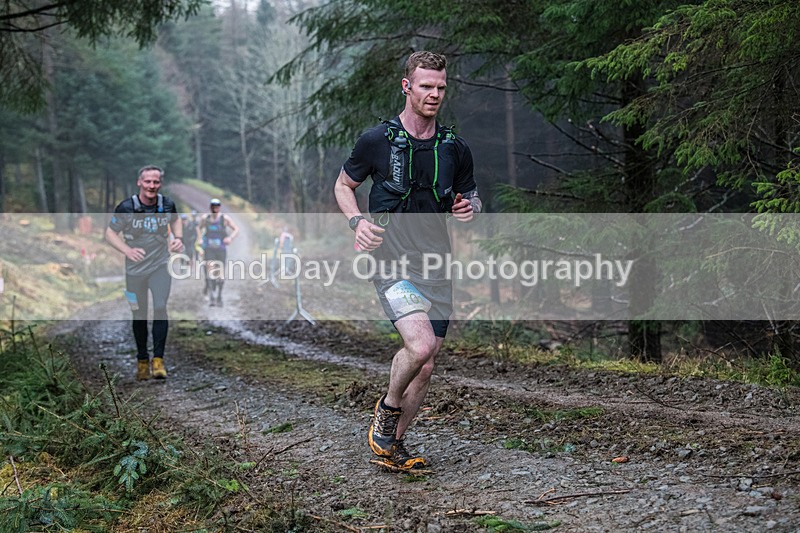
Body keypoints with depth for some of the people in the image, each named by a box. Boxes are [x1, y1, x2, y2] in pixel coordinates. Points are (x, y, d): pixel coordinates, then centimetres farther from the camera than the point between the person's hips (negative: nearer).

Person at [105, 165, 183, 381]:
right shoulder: (126, 207, -14)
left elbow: (176, 220, 17)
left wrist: (178, 238, -2)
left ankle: (158, 359, -13)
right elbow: (110, 233, -5)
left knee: (160, 307, -18)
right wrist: (127, 250, -22)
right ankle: (142, 361, 25)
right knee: (139, 316, 8)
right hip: (135, 269, 0)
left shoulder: (167, 204, -6)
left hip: (161, 266, 1)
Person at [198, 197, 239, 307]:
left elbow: (236, 229, -4)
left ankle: (219, 296, 20)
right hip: (209, 248, 0)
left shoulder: (225, 218, -4)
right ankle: (211, 297, -16)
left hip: (221, 248, 0)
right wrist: (200, 239, 9)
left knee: (221, 273, 4)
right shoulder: (205, 218, 3)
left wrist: (230, 238, -20)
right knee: (210, 270, -14)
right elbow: (199, 228, 22)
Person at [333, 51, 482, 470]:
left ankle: (391, 443, 24)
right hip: (391, 262, -4)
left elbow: (470, 196, 20)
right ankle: (387, 407, 4)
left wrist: (469, 208, -4)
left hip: (437, 266, 5)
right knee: (421, 344, -25)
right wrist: (358, 222, -10)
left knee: (424, 366, 5)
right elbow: (343, 186, 9)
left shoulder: (456, 149, 6)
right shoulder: (376, 140, -3)